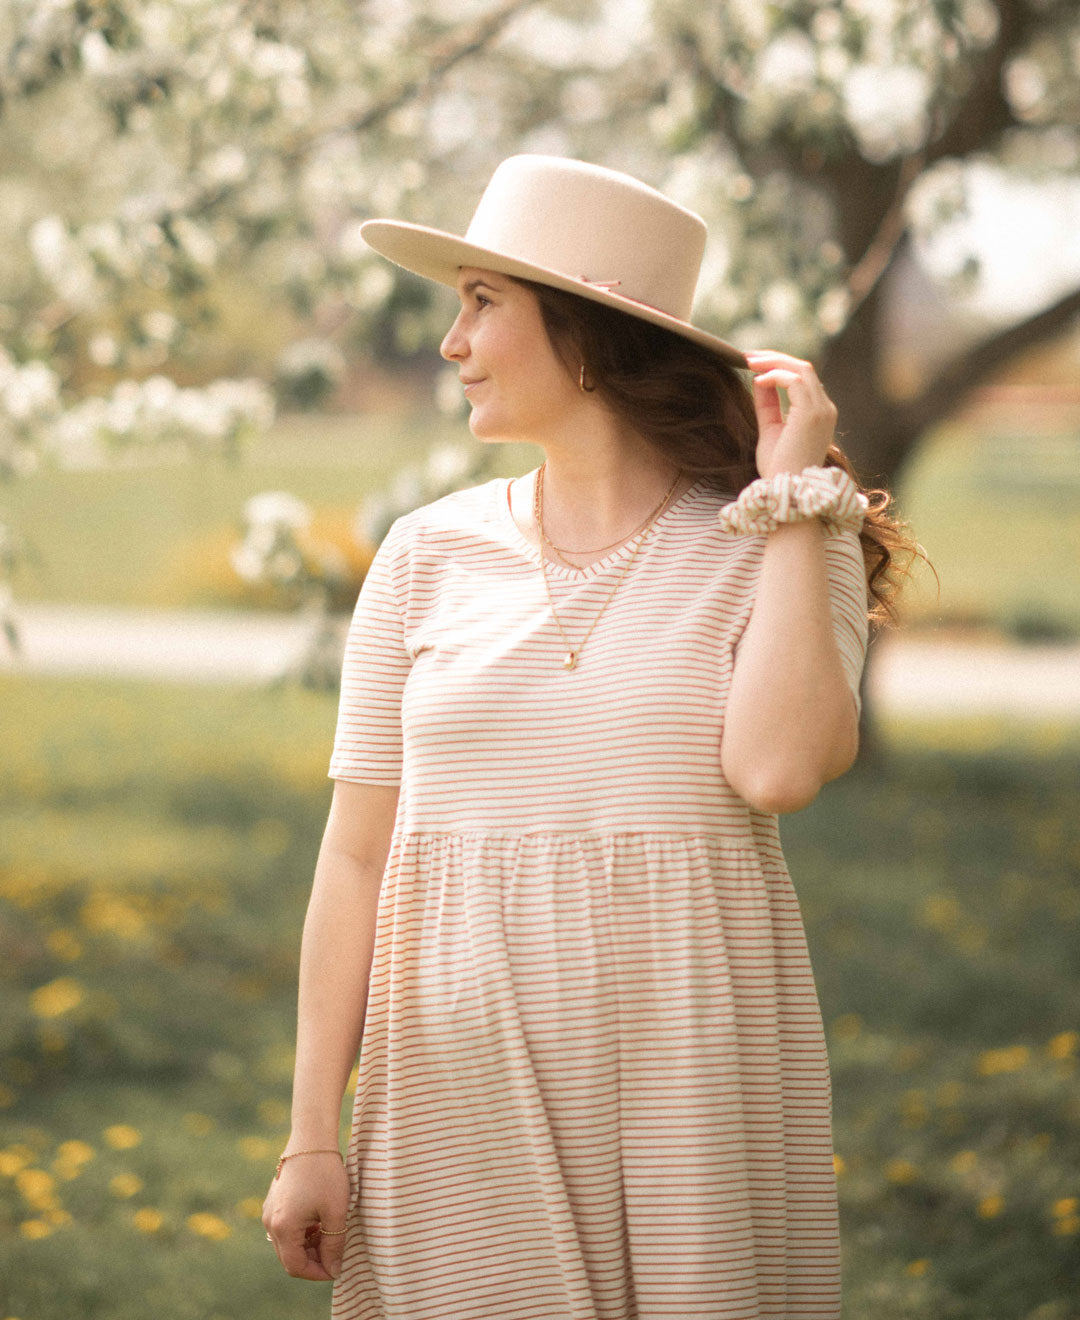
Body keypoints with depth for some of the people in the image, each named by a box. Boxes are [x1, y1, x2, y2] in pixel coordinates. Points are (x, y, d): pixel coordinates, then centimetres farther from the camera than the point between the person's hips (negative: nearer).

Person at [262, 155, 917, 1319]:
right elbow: (357, 851, 5)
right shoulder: (429, 555, 5)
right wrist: (311, 1138, 1)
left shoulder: (780, 547, 0)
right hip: (464, 1071, 2)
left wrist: (793, 498, -11)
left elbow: (778, 768, -19)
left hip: (684, 1070, -2)